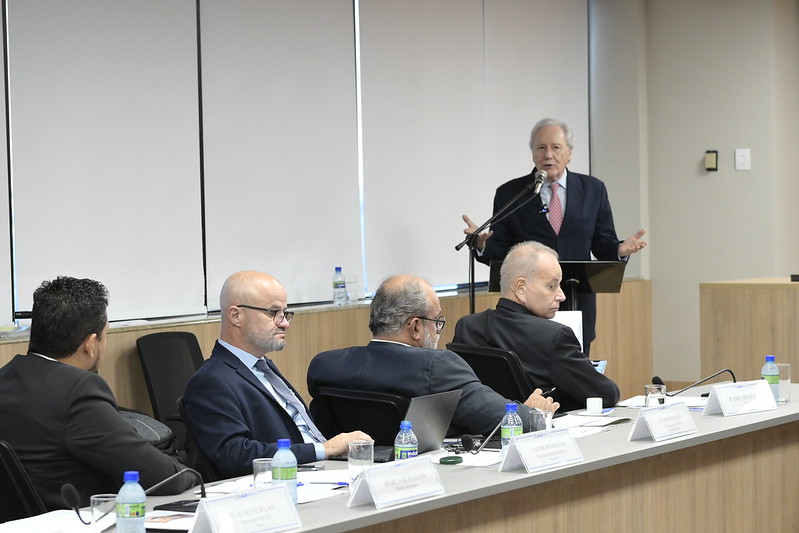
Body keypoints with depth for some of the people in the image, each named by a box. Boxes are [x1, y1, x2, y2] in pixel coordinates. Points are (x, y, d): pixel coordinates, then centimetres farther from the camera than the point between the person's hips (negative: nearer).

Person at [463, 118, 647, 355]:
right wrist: (482, 244, -18)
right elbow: (499, 253, 3)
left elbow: (603, 246, 10)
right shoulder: (509, 194, 5)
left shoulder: (592, 190, 8)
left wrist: (619, 250, -12)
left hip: (577, 308, 1)